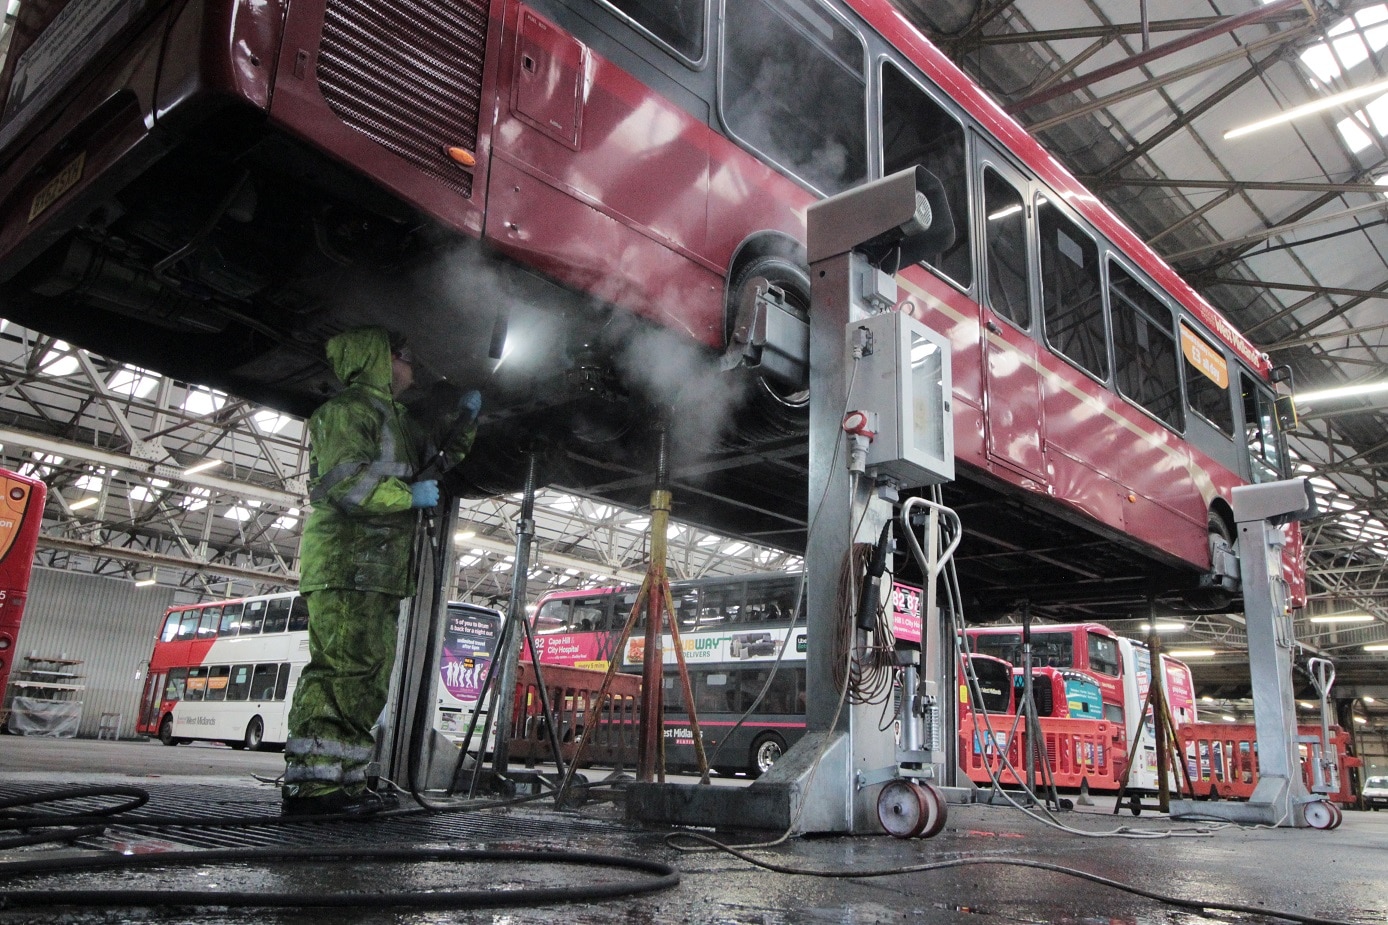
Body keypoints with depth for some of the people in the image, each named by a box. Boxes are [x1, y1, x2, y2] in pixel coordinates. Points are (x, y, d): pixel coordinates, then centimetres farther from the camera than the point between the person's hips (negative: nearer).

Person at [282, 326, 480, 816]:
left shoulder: (398, 420, 27)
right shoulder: (347, 408, -3)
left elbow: (437, 464, 38)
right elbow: (343, 480, -17)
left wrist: (465, 418, 27)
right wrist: (409, 495, -10)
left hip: (381, 572, 10)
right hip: (346, 564, -10)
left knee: (370, 677, 7)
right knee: (343, 669, -15)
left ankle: (341, 778, 11)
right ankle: (313, 782, -14)